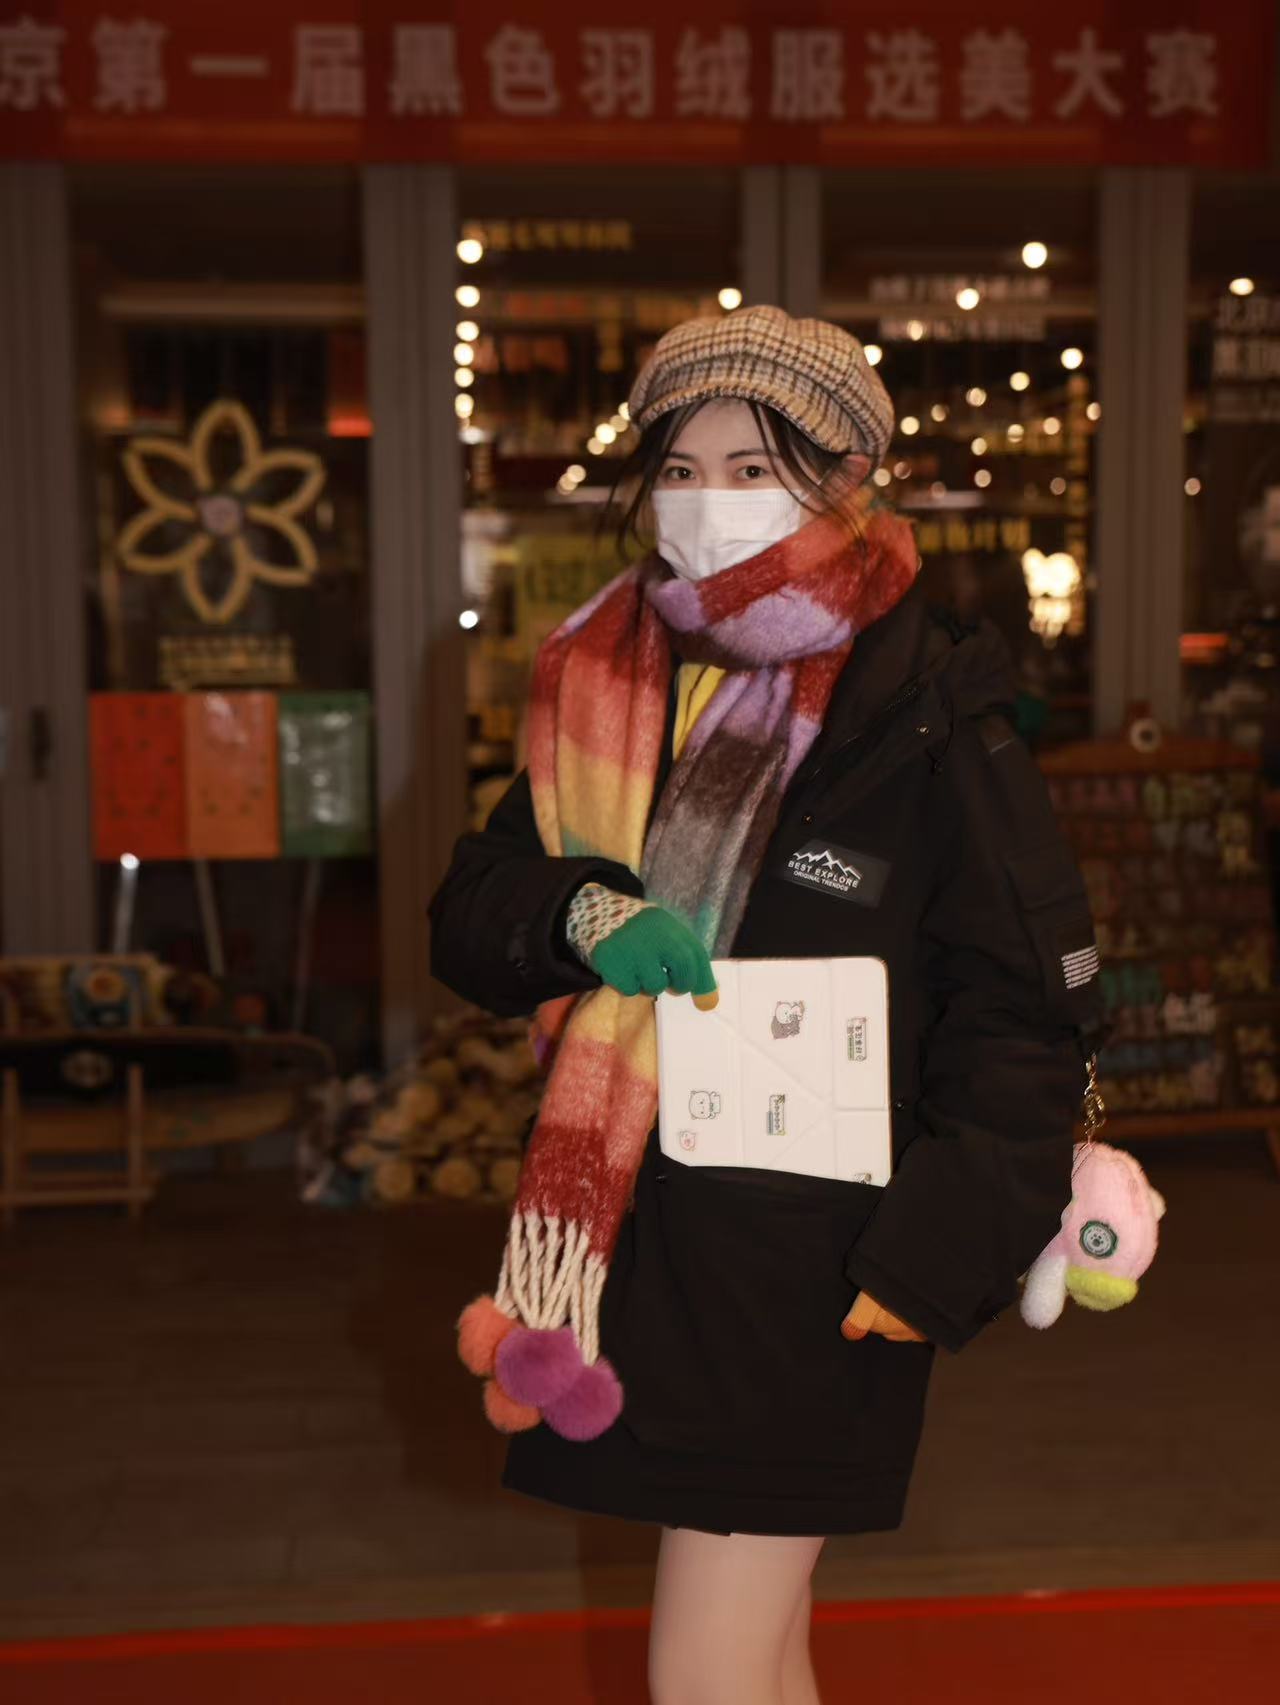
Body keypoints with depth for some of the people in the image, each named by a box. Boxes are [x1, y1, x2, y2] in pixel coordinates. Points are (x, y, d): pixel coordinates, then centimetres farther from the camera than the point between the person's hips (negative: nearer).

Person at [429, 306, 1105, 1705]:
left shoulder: (927, 714, -9)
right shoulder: (606, 685, 7)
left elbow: (1026, 1005, -10)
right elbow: (467, 923, 8)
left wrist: (942, 1250, -18)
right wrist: (582, 911, -13)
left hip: (812, 1264, -5)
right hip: (637, 1239, 6)